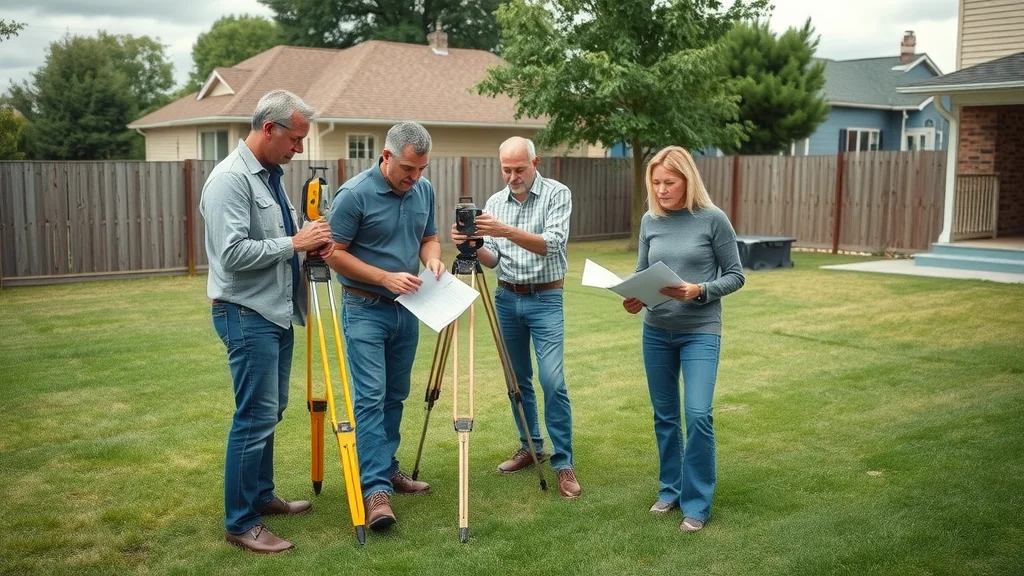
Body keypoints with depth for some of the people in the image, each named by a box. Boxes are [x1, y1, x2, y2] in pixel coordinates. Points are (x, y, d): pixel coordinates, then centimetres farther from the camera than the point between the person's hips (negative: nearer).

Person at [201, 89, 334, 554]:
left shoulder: (271, 175, 13)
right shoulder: (231, 179, -16)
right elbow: (233, 253, -24)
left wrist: (311, 242, 3)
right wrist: (294, 243, -17)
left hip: (277, 312, 10)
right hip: (247, 314, -10)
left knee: (270, 412, 17)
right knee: (255, 418, -6)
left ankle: (262, 497, 31)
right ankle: (241, 523, 3)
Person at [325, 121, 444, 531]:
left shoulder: (424, 190, 3)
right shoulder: (354, 194, -16)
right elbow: (335, 254, -14)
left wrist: (432, 259, -8)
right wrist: (386, 277, -21)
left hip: (406, 309, 7)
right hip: (365, 309, -6)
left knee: (395, 396, 14)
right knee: (370, 397, -10)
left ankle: (387, 469, 27)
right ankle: (376, 489, -11)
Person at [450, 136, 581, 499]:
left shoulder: (557, 194, -7)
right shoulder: (494, 203, 6)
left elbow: (551, 244, -21)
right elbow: (492, 259, 3)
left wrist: (506, 231, -33)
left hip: (545, 299, -5)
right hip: (506, 298, 5)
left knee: (552, 380, -12)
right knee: (518, 379, 11)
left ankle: (563, 463, -5)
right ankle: (530, 447, 26)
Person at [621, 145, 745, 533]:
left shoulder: (713, 220, -8)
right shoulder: (650, 221, 2)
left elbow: (735, 275, -3)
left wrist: (700, 291, -20)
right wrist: (634, 297, -10)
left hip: (701, 332, -4)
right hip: (656, 331, 4)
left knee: (698, 415, -11)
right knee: (665, 415, 12)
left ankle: (697, 503, 4)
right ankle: (670, 489, 29)